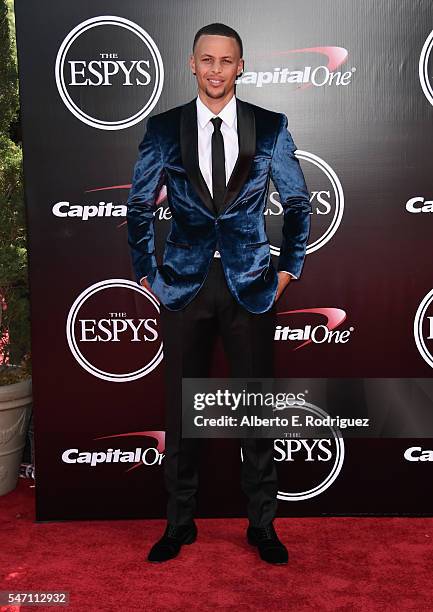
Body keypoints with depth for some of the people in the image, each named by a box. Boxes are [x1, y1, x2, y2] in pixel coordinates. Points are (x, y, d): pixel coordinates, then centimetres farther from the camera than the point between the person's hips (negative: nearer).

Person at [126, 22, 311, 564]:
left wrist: (289, 268, 8)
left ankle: (262, 525, 26)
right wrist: (146, 273, 7)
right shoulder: (164, 128, 3)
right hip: (184, 286, 1)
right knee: (181, 408, 8)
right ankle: (179, 523, 27)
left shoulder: (270, 128, 3)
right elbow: (139, 206, 9)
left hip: (250, 285, 0)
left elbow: (298, 204, 10)